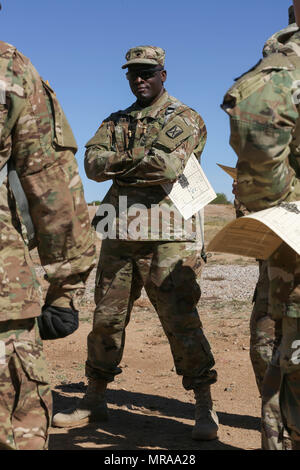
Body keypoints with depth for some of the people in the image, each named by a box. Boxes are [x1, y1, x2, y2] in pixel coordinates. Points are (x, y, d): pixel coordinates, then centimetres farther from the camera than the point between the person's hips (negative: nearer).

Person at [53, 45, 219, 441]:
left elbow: (169, 166, -17)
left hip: (167, 237, -5)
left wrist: (122, 163, -4)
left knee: (181, 321, -5)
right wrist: (143, 161, -12)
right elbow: (93, 164, 1)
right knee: (106, 318, 10)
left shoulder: (185, 119, 1)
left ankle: (205, 410, 7)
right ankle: (94, 401, 25)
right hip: (120, 234, 6)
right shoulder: (115, 122, 18)